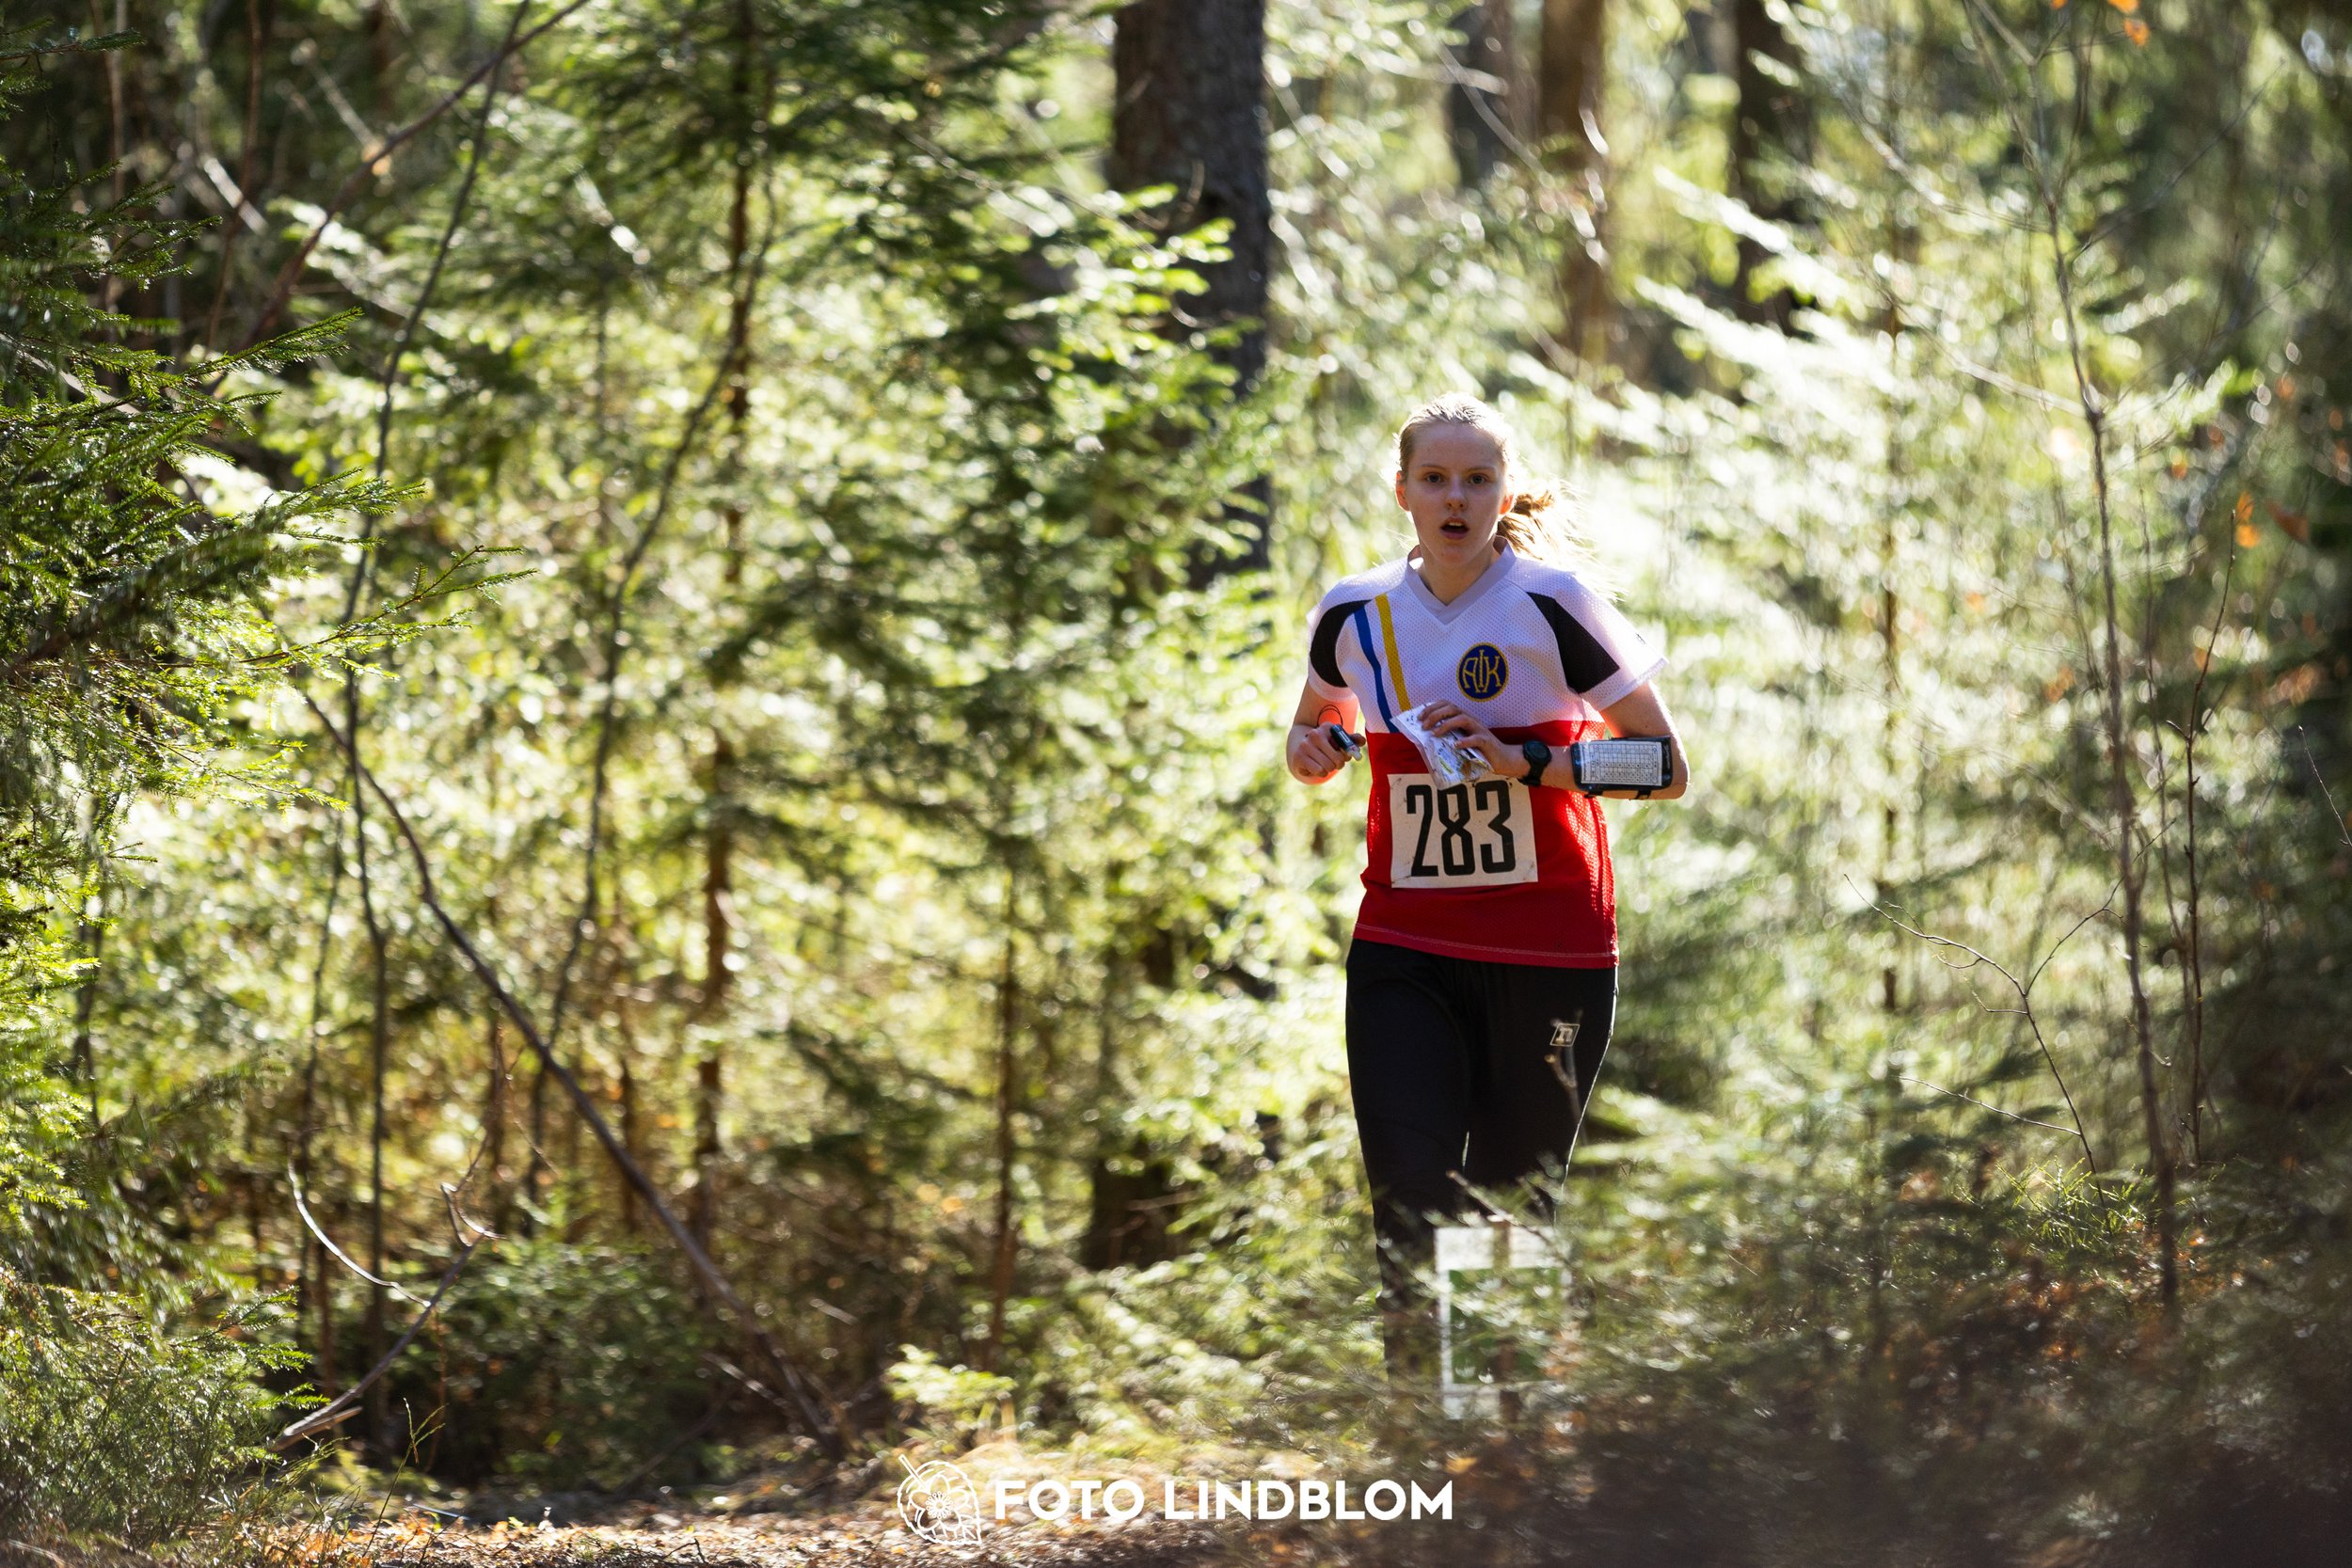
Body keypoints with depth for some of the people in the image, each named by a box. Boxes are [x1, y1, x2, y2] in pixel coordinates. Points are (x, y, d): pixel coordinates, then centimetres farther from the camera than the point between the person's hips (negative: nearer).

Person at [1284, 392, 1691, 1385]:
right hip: (1404, 950, 2)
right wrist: (1312, 747, -1)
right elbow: (1313, 728, 24)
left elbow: (1668, 770, -7)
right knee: (1411, 1205, -12)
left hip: (1548, 954, -2)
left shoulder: (1554, 603, -8)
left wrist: (1522, 762, -19)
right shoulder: (1355, 614, 4)